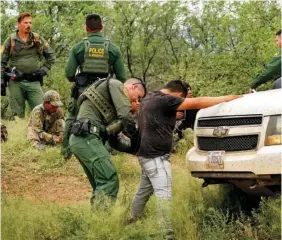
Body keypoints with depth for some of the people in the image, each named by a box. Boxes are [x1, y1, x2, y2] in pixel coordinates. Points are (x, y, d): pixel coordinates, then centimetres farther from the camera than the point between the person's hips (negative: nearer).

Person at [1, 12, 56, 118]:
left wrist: (44, 69, 5)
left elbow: (51, 56, 17)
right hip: (15, 82, -1)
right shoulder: (11, 41, 3)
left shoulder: (38, 40, 8)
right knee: (17, 114, 2)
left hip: (34, 82, 1)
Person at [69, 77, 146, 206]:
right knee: (110, 181, -13)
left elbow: (114, 141, 28)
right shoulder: (115, 85, 4)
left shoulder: (112, 109, 30)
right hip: (87, 137, -10)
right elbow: (125, 115, -10)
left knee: (101, 185, 12)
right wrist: (135, 136, 4)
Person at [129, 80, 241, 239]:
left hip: (149, 153, 10)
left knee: (144, 192, 19)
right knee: (164, 195, -14)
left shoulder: (151, 97, 13)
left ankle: (131, 224, 29)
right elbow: (197, 103, -18)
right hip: (156, 155, -10)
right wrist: (226, 99, -15)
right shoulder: (164, 100, -16)